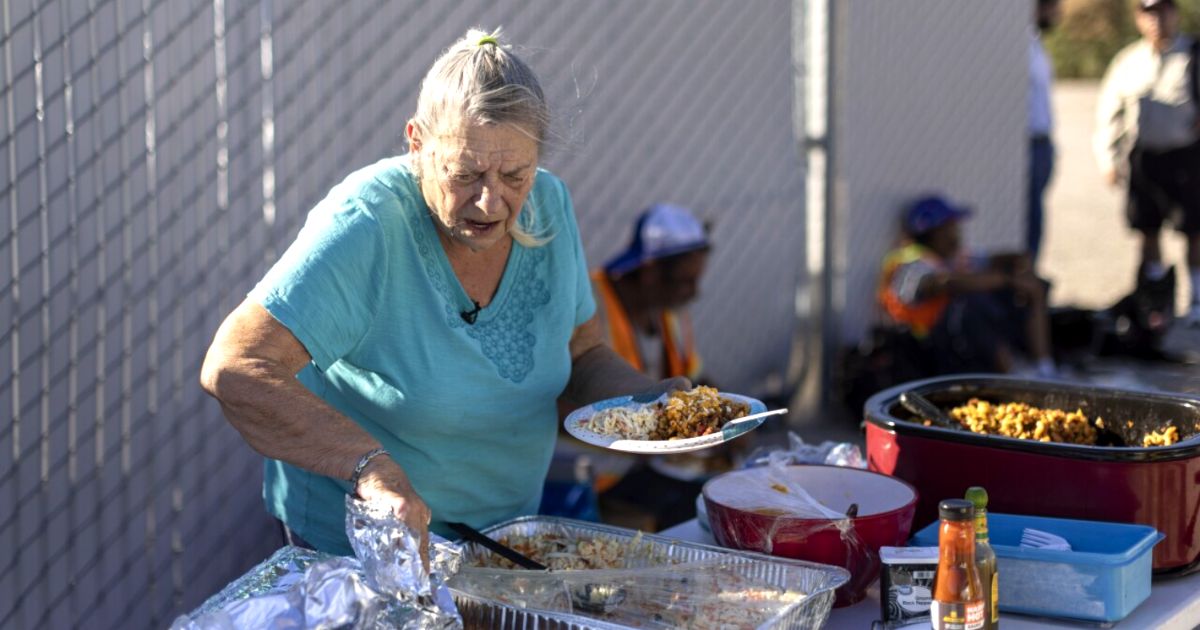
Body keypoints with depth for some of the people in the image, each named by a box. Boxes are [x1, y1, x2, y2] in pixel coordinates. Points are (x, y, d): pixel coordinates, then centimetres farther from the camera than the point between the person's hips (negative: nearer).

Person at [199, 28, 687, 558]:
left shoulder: (548, 206, -4)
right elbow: (233, 368, -31)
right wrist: (368, 464, -41)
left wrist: (647, 399, -10)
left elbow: (584, 354, 11)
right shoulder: (366, 224, -23)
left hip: (506, 530, 5)